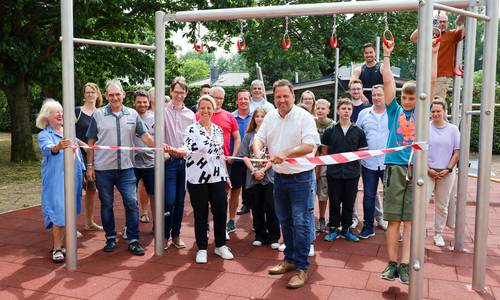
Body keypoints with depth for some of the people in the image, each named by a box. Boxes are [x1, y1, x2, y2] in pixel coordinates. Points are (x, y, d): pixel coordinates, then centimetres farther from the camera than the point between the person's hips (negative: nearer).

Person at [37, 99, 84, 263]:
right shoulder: (44, 135, -2)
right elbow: (48, 148, -25)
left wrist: (83, 169, 18)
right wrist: (58, 147, -46)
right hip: (56, 180, -5)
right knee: (59, 212, -9)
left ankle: (61, 244, 21)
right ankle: (57, 249, -1)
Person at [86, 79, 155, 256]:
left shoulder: (132, 114, 5)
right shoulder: (98, 115, 2)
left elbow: (145, 136, 2)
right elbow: (91, 142, 4)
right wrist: (90, 165, 0)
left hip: (126, 168, 1)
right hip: (103, 168, 0)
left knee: (131, 203, -3)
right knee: (106, 205, 9)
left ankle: (133, 240, 8)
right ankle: (111, 238, 24)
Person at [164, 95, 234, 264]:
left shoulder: (218, 130, 9)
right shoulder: (192, 129, -6)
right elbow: (187, 149, -22)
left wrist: (226, 176, 15)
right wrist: (173, 151, -44)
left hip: (217, 177, 4)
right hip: (197, 179, -4)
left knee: (221, 212, 6)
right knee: (201, 214, 5)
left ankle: (220, 246, 24)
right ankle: (202, 249, 20)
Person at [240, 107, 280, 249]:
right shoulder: (249, 135, 10)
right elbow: (245, 155, 4)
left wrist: (263, 170, -12)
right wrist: (254, 171, -7)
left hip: (269, 176, -3)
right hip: (253, 177, 3)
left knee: (270, 208, -4)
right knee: (256, 208, 8)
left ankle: (273, 237, 8)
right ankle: (260, 236, 20)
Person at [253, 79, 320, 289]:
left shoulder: (304, 117, -11)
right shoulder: (270, 117, 7)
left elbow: (309, 146, -19)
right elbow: (259, 137, 7)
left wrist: (286, 154, -30)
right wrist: (257, 150, -16)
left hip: (301, 177, -6)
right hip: (279, 177, 6)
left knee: (300, 223, -4)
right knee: (284, 221, 16)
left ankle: (302, 268, 7)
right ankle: (290, 259, 31)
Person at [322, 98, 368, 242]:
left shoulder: (358, 131, 4)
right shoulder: (330, 131, 3)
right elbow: (324, 151, 9)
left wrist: (353, 160, -2)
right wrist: (332, 161, 0)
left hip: (352, 172, 1)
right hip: (334, 172, -1)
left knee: (349, 203, 9)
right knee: (334, 202, 7)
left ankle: (346, 229, 22)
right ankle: (334, 229, 19)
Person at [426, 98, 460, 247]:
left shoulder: (453, 129, 3)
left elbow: (457, 151, 4)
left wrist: (448, 169, -5)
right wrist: (427, 169, -8)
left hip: (446, 173, 2)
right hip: (427, 172, -2)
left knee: (442, 206, 10)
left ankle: (438, 234, 22)